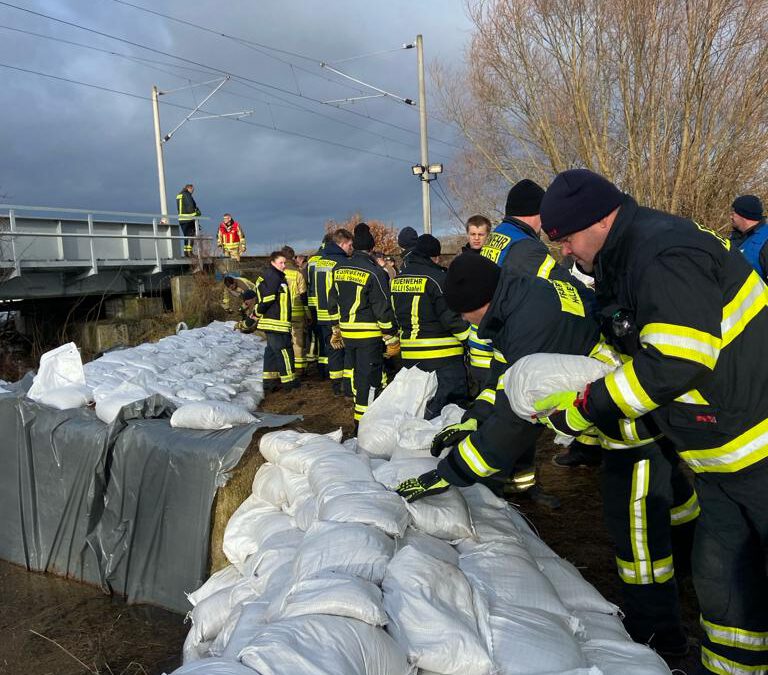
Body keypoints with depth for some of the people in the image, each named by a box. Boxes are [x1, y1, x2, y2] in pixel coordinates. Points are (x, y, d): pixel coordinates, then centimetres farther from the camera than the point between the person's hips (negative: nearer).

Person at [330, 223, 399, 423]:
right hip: (369, 334, -6)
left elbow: (333, 303, 14)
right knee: (369, 377, -1)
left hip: (347, 332, 6)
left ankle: (359, 405, 33)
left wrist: (336, 329, 24)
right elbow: (383, 309, -14)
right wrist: (392, 338, -8)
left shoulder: (339, 269, 6)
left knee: (355, 372, 20)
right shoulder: (374, 272, -14)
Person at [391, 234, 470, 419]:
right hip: (442, 355, -7)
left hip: (409, 354, 8)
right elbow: (451, 317, -17)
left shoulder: (397, 279, 10)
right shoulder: (437, 278, -14)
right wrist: (470, 337, -6)